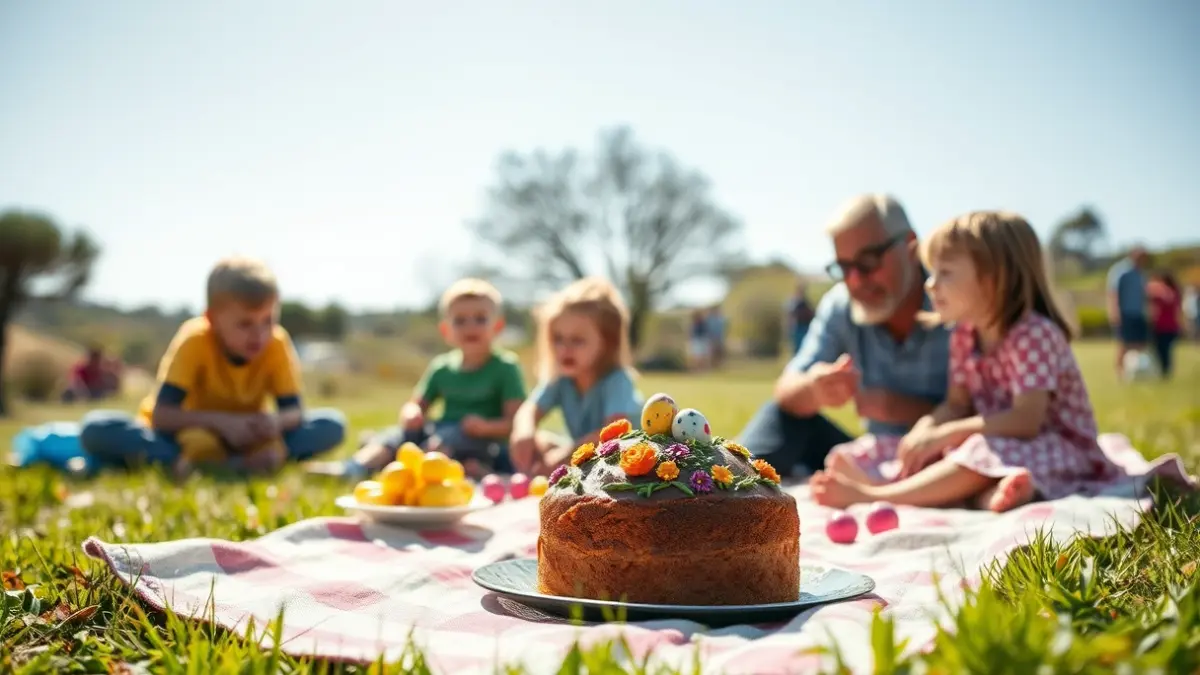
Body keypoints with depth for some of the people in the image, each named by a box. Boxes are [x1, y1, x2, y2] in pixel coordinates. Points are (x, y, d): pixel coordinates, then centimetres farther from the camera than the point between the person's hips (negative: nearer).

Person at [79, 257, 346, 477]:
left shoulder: (277, 345, -15)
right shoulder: (194, 341, -21)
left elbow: (294, 412, -16)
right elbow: (161, 415, -27)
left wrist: (276, 421, -39)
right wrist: (222, 422, -39)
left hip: (242, 440, 2)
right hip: (185, 437, -1)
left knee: (332, 425, -21)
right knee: (96, 429, -30)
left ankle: (239, 464, -35)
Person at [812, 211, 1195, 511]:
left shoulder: (1034, 335, -19)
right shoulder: (963, 337, 5)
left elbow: (1026, 420, -26)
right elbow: (956, 405, 2)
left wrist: (946, 434, -27)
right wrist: (925, 429, -20)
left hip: (1060, 452, -8)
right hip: (996, 447, 8)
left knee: (986, 452, -35)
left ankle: (873, 495, -42)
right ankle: (983, 494, -41)